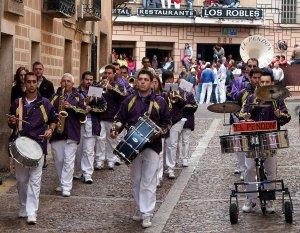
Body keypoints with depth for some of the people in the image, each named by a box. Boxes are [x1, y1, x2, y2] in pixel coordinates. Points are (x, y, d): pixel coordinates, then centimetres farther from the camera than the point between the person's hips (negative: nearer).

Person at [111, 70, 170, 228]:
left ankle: (147, 214, -7)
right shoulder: (129, 101, 10)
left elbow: (167, 123, 6)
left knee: (148, 182, -8)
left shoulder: (159, 102, 4)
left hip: (152, 145, -3)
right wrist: (115, 130, -6)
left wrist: (158, 133, -11)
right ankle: (140, 208, 24)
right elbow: (120, 118, 13)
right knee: (136, 180, 10)